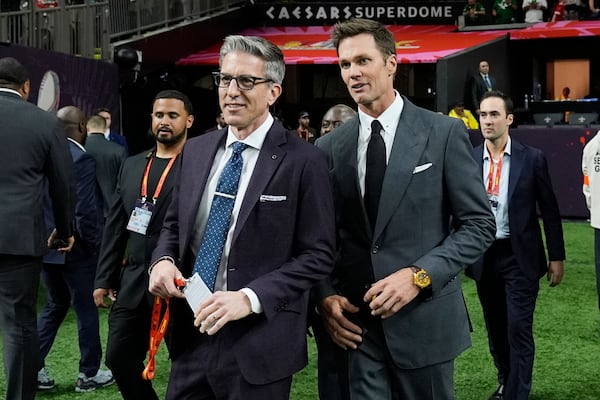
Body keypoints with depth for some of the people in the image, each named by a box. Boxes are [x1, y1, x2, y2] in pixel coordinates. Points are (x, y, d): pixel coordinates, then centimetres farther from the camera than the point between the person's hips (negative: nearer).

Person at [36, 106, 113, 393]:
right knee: (86, 309, 8)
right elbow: (86, 211, -22)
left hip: (44, 245, 7)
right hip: (75, 248, -7)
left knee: (55, 305, 20)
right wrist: (94, 244, -8)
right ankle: (89, 374, 18)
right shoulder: (82, 159, -18)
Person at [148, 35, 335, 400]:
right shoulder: (196, 150, 9)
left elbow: (318, 255, -11)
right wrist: (163, 259, -4)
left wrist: (250, 297, -21)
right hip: (191, 334, 5)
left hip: (258, 344, -5)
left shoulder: (303, 161, -10)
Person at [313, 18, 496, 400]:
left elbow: (479, 224, -4)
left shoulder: (444, 133, -3)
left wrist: (419, 275, -15)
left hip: (425, 318, -2)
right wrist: (326, 296, -6)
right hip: (356, 320, 2)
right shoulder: (330, 147, 5)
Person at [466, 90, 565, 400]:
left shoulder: (532, 158, -5)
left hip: (520, 256, -3)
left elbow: (549, 209, -1)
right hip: (483, 256, 3)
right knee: (495, 328, 15)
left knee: (518, 328, -7)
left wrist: (557, 257, -1)